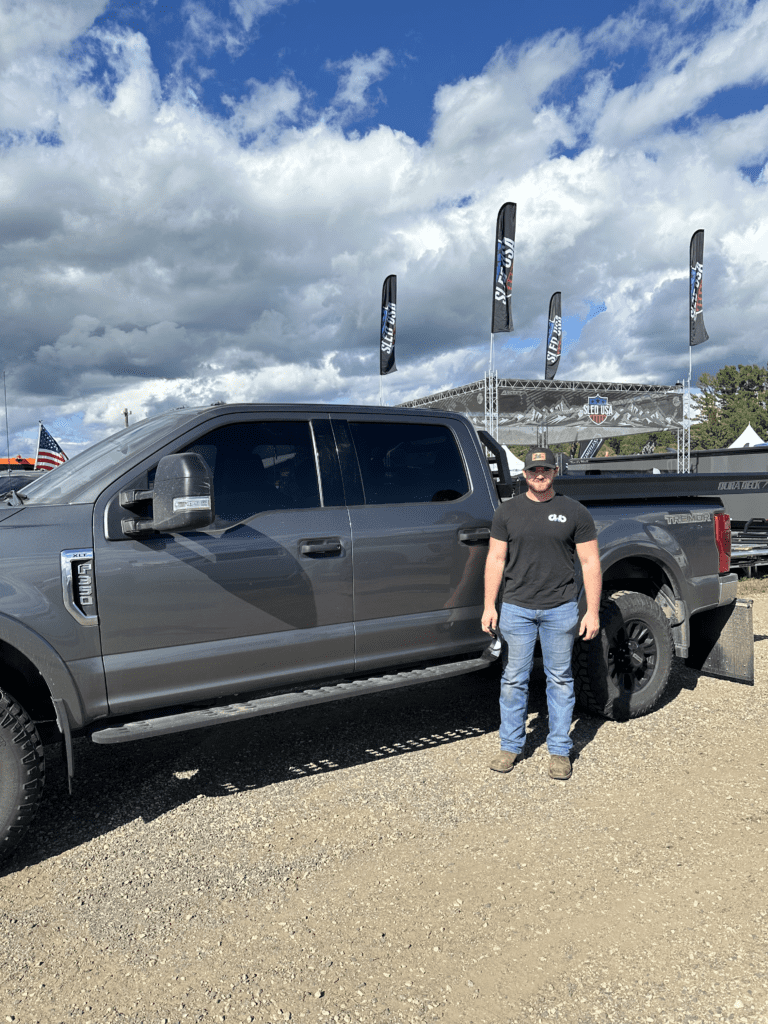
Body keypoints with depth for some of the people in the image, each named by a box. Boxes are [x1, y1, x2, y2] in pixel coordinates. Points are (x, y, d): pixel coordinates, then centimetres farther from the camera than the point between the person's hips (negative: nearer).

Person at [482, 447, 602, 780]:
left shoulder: (575, 512, 2)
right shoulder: (507, 511, 5)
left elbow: (590, 563, 2)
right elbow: (495, 559, 5)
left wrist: (593, 611, -3)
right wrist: (489, 605, -1)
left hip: (561, 609, -1)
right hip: (516, 608, 1)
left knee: (560, 679, 9)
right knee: (514, 679, 7)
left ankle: (559, 750, 22)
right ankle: (510, 746, 23)